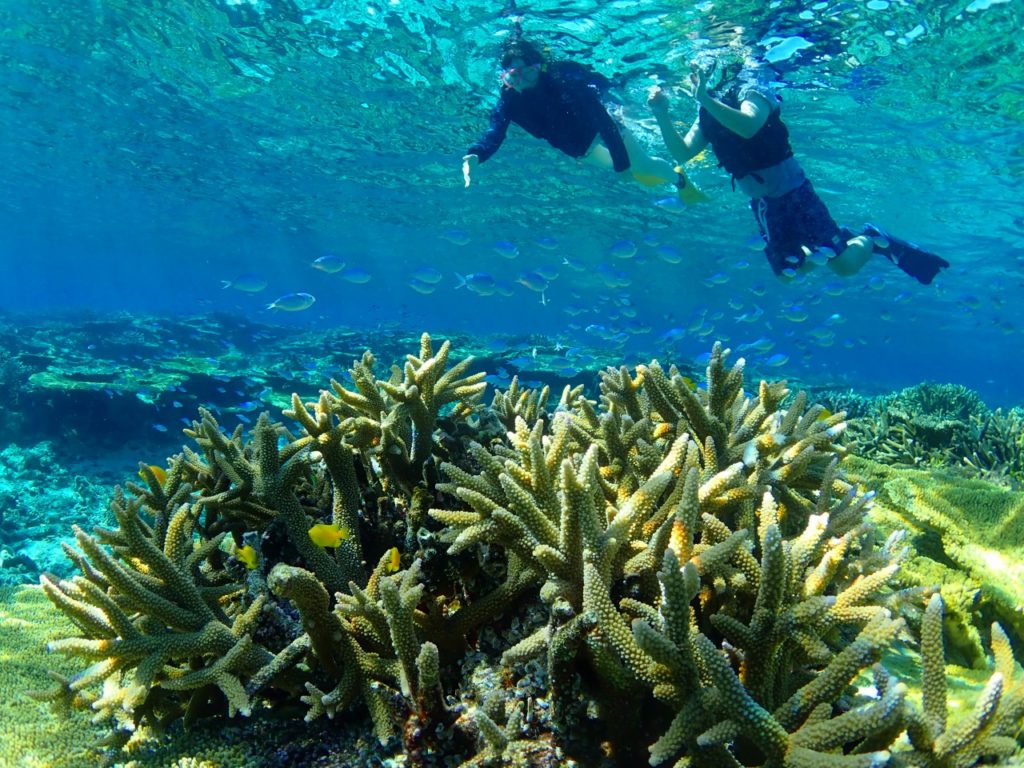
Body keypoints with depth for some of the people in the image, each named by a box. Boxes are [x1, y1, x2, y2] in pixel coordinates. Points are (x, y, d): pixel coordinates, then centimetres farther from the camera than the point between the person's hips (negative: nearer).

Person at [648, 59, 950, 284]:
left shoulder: (748, 89, -14)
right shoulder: (707, 115, 7)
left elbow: (748, 127, -35)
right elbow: (682, 153, -3)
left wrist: (706, 99, -40)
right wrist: (662, 115, -13)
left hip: (794, 193, -7)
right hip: (762, 203, 7)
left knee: (845, 265, -11)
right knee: (788, 271, 14)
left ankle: (873, 239, 20)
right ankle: (840, 240, 32)